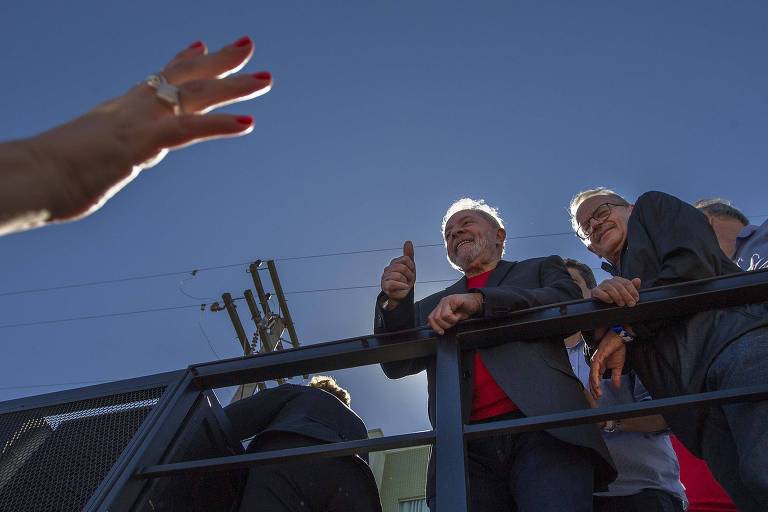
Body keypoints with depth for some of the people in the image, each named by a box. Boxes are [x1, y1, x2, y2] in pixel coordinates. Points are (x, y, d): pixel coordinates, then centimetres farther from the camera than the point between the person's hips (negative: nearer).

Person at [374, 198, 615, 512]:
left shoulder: (541, 269, 23)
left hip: (547, 429, -2)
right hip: (466, 447, 2)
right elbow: (397, 366, 15)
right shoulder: (432, 307, 28)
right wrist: (395, 302, -2)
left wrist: (479, 301, -10)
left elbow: (569, 301, 1)